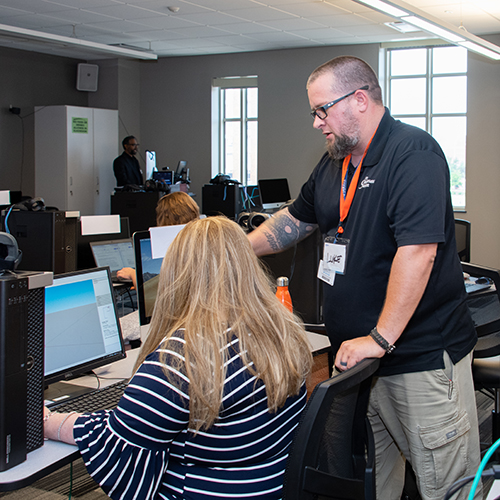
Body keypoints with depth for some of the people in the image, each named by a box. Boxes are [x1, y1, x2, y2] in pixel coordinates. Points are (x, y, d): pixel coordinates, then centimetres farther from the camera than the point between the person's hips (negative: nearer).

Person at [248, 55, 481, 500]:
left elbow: (418, 250, -25)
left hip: (422, 355, -8)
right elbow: (294, 220, 27)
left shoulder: (414, 153, -16)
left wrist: (380, 339, -24)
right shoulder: (333, 165, 12)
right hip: (358, 354, 8)